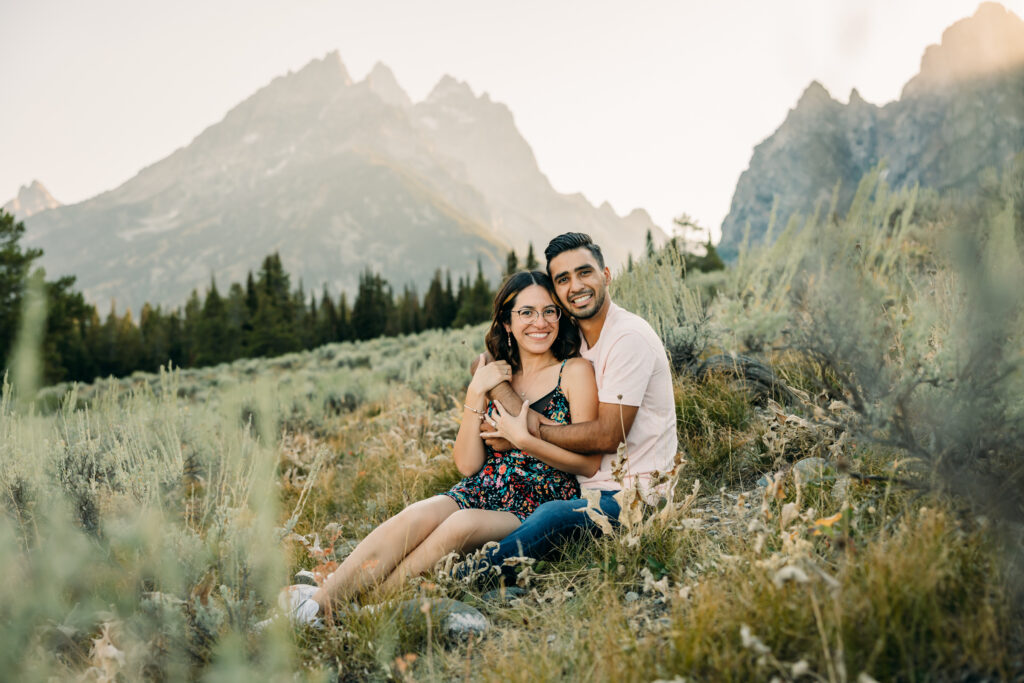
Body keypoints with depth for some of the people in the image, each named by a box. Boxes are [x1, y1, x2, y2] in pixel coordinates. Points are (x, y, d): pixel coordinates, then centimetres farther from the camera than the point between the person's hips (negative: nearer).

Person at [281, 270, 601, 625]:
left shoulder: (575, 372, -1)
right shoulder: (497, 375, 12)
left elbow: (589, 464, -7)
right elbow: (467, 464, 4)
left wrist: (523, 439, -17)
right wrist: (476, 393, -6)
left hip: (537, 511, -4)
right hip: (480, 493, 4)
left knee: (463, 524, -33)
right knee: (415, 517, -27)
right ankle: (320, 600, -31)